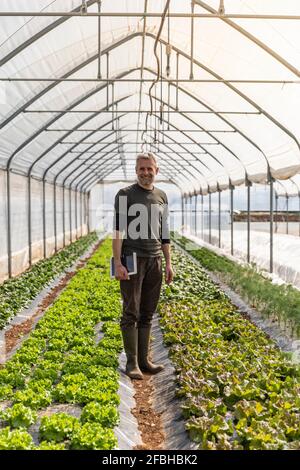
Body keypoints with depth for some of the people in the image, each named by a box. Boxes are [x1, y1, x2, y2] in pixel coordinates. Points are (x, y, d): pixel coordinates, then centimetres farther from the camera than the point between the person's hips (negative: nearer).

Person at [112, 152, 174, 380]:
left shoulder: (162, 196, 14)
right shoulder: (125, 195, -2)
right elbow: (118, 230, -7)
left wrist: (168, 263, 13)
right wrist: (118, 263, -14)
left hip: (154, 260, 5)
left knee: (147, 314, 8)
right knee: (131, 313, -2)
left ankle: (144, 359, 17)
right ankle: (132, 363, 5)